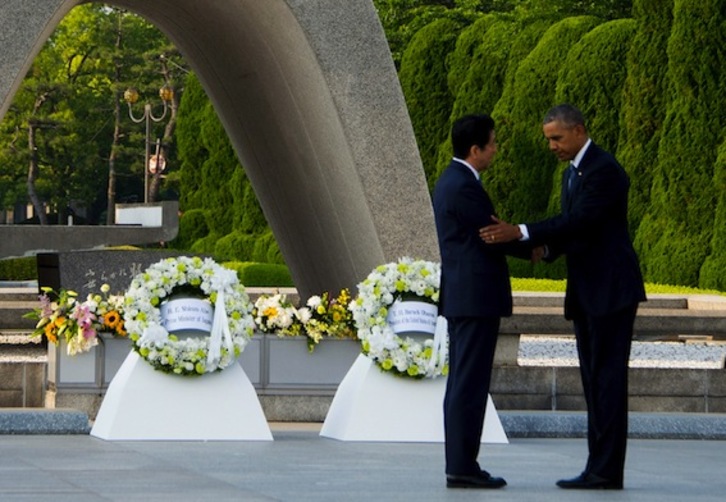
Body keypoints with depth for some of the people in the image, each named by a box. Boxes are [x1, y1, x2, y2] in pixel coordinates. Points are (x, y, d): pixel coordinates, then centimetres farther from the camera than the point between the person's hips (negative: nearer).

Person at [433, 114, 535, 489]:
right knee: (469, 384, -8)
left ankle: (459, 465, 13)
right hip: (475, 296, -11)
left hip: (462, 298, 11)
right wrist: (532, 249, 3)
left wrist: (524, 243, 11)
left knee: (463, 384, 10)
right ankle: (463, 466, -7)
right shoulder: (463, 186, -16)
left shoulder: (452, 181, 16)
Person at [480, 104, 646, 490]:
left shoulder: (605, 170, -14)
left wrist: (520, 233, -29)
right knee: (594, 381, 9)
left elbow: (580, 220, -24)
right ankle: (601, 468, 10)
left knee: (608, 379, -9)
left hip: (611, 289, -10)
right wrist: (547, 250, -2)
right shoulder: (572, 172, 17)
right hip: (585, 292, 10)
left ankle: (606, 470, -9)